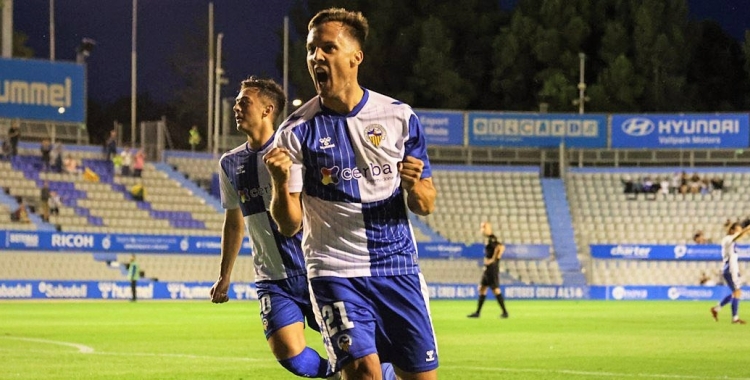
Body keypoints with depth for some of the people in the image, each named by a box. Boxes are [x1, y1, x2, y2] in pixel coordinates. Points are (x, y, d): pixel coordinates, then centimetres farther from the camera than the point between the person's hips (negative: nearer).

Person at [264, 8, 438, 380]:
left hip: (399, 269, 3)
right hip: (336, 270, -3)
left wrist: (413, 185, -14)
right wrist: (280, 183, -24)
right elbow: (289, 225, -5)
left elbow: (426, 205, 8)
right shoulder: (297, 130, -3)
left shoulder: (399, 116, 3)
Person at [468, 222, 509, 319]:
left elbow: (501, 247, -30)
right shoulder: (487, 239, 14)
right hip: (487, 268, 10)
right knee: (482, 288, 12)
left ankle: (505, 312, -4)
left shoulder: (492, 239, -15)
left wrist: (494, 259, -23)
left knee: (495, 289, -8)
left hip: (492, 267, -10)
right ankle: (477, 312, 17)